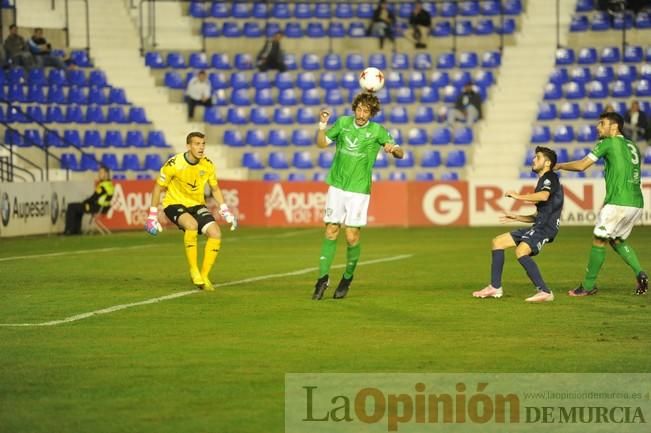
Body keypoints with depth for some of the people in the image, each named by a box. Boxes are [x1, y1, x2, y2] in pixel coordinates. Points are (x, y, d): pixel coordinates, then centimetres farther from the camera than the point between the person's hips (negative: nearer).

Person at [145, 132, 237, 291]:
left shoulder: (208, 165, -7)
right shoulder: (174, 164, -19)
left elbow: (215, 189, 9)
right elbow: (158, 188, -7)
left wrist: (225, 212, 0)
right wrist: (152, 216, -7)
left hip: (197, 205, 5)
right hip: (174, 203, -5)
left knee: (215, 233, -18)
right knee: (192, 224, -36)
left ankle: (204, 276, -5)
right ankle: (194, 271, -21)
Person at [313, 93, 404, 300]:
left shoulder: (377, 131, -5)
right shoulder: (343, 122, 3)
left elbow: (400, 153, -8)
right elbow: (322, 143, 10)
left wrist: (393, 149, -31)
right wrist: (322, 125, -8)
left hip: (359, 190, -2)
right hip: (337, 186, 2)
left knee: (352, 237, -4)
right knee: (331, 231, -2)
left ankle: (347, 279, 15)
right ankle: (323, 278, 3)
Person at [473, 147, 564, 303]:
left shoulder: (550, 178, -3)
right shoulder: (542, 181, 26)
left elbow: (544, 196, -26)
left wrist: (519, 196, -17)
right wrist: (516, 217, 25)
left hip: (547, 226, -10)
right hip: (538, 226, 10)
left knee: (521, 251, -32)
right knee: (498, 242, 12)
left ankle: (544, 292, -31)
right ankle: (495, 287, 12)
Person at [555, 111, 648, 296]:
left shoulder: (608, 143, -4)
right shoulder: (632, 146, 18)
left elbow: (582, 165, -7)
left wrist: (559, 165, 8)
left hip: (619, 203, -8)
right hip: (636, 203, 8)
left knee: (599, 240, 3)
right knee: (617, 240, 21)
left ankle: (588, 285, 7)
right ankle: (639, 273, 3)